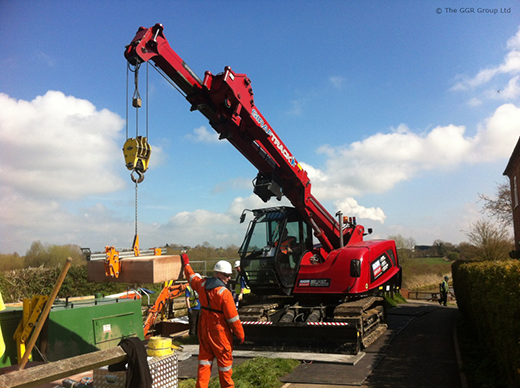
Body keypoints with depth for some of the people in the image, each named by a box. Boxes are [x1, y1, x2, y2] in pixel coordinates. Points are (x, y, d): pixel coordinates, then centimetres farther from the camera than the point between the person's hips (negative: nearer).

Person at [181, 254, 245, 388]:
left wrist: (186, 264, 39)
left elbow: (192, 278, 21)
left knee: (205, 358, 16)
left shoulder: (203, 284, -3)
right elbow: (233, 317, -18)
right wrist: (241, 335, -8)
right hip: (219, 331, -6)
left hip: (204, 328, 6)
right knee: (225, 360, 10)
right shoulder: (224, 293, -22)